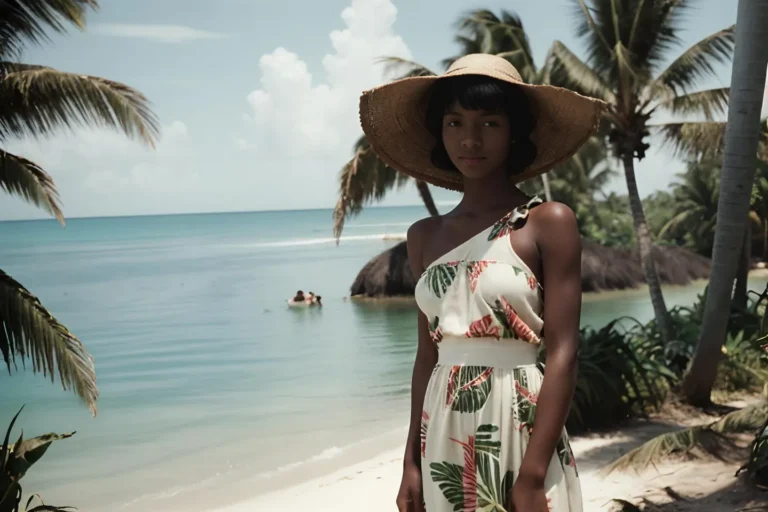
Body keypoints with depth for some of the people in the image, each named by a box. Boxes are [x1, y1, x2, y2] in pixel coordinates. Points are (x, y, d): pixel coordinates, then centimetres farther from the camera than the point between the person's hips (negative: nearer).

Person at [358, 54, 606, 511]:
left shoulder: (549, 222, -8)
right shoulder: (425, 236, 6)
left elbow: (563, 353, -12)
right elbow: (428, 353, 9)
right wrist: (412, 461, 6)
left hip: (521, 429, -4)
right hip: (446, 438, 4)